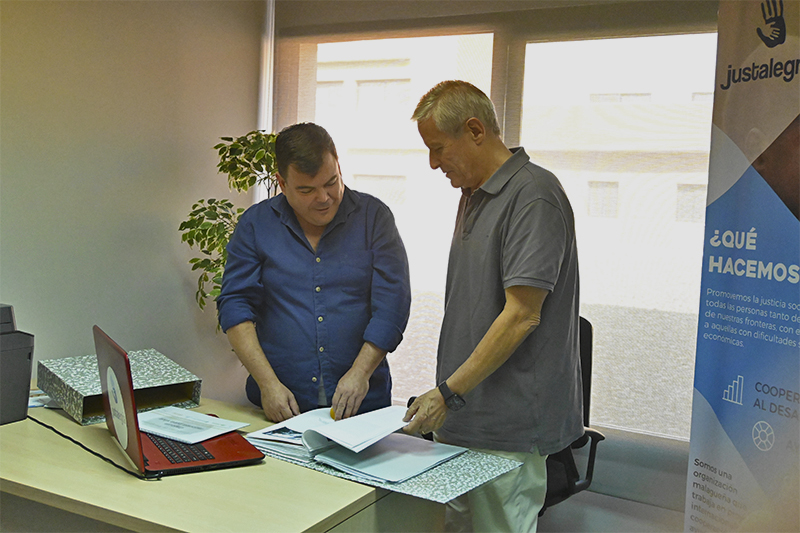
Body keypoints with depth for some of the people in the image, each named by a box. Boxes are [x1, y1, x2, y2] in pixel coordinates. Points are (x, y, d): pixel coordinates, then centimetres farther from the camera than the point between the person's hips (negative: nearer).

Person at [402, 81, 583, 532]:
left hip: (506, 432, -9)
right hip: (460, 418, 9)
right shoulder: (474, 195, 14)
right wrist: (448, 398, 17)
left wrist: (449, 393, -19)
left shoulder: (533, 195, -16)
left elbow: (522, 316, -21)